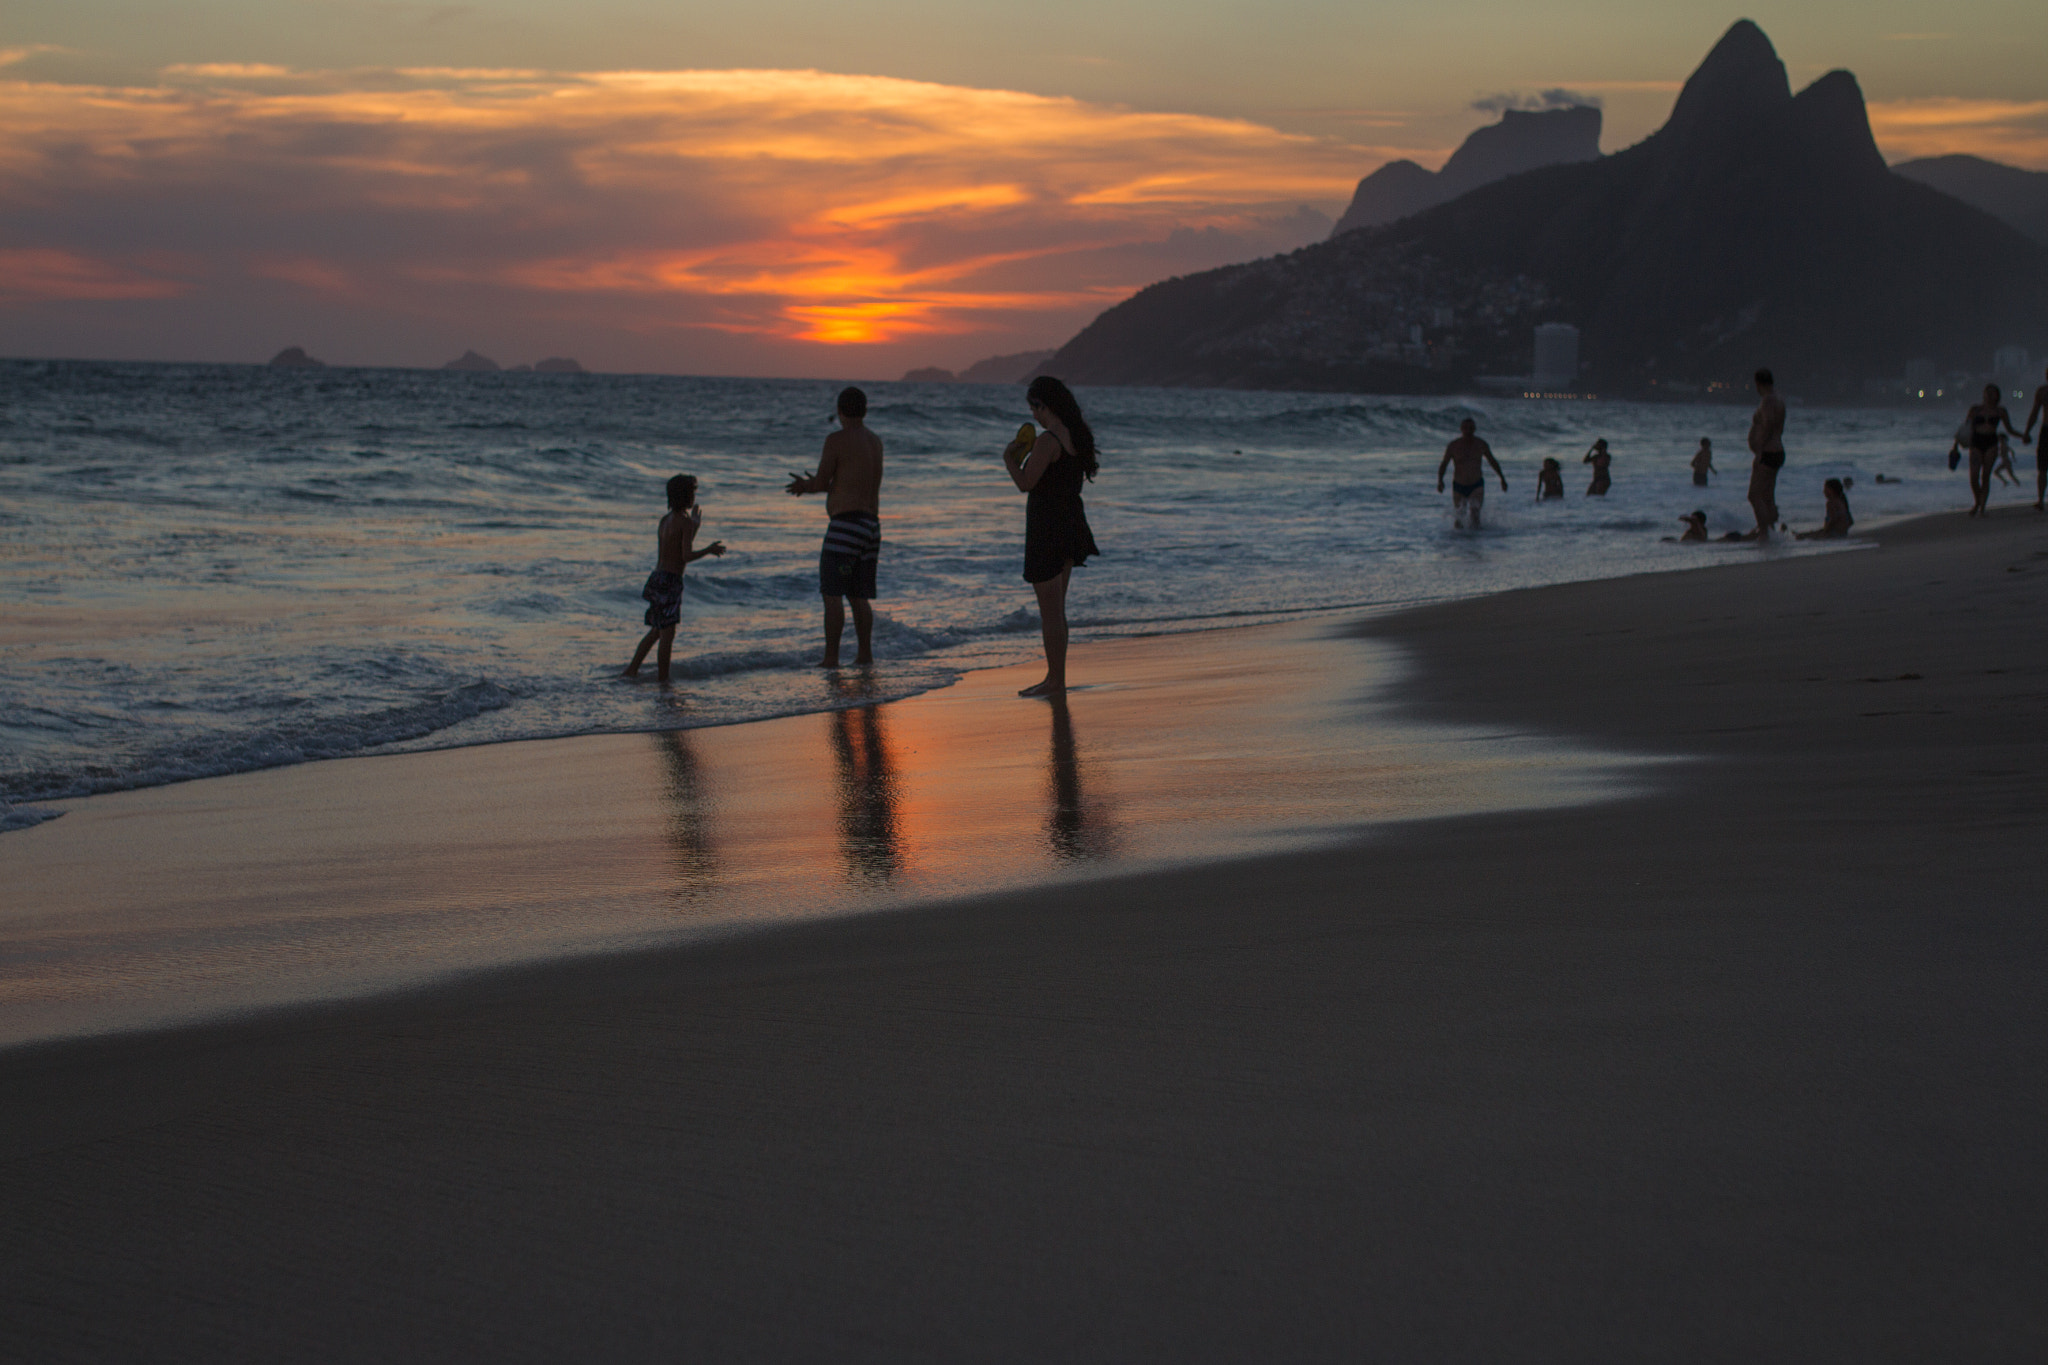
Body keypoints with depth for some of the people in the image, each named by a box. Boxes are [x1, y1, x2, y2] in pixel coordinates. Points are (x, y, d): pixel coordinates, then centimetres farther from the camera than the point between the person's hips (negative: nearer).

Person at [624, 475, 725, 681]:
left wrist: (695, 526, 33)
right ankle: (663, 678, -6)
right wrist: (709, 550, -1)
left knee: (657, 630, 19)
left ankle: (632, 669, 21)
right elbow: (686, 556, -16)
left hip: (657, 578, 9)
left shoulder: (665, 520, 15)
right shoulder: (685, 521, -10)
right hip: (669, 581, -9)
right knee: (668, 632, -6)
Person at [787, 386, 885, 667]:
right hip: (872, 526, 8)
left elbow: (822, 483, -6)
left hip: (846, 525, -8)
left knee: (832, 593, -5)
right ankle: (864, 654, 11)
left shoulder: (837, 440, -9)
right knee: (858, 595, 14)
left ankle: (831, 656, -9)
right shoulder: (875, 442, 15)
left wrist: (805, 485, 17)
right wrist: (809, 485, 24)